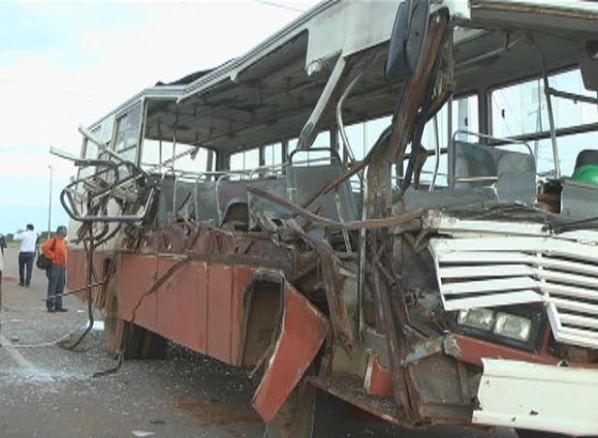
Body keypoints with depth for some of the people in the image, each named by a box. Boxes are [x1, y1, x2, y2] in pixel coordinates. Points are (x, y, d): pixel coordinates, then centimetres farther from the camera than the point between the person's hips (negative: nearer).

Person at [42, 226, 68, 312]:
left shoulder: (63, 241, 16)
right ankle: (50, 306, -1)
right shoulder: (54, 239, -9)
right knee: (52, 286, -5)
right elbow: (45, 248, -22)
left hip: (62, 266, 9)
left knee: (60, 287, 11)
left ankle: (58, 305, 16)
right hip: (54, 266, -8)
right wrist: (52, 256, -15)